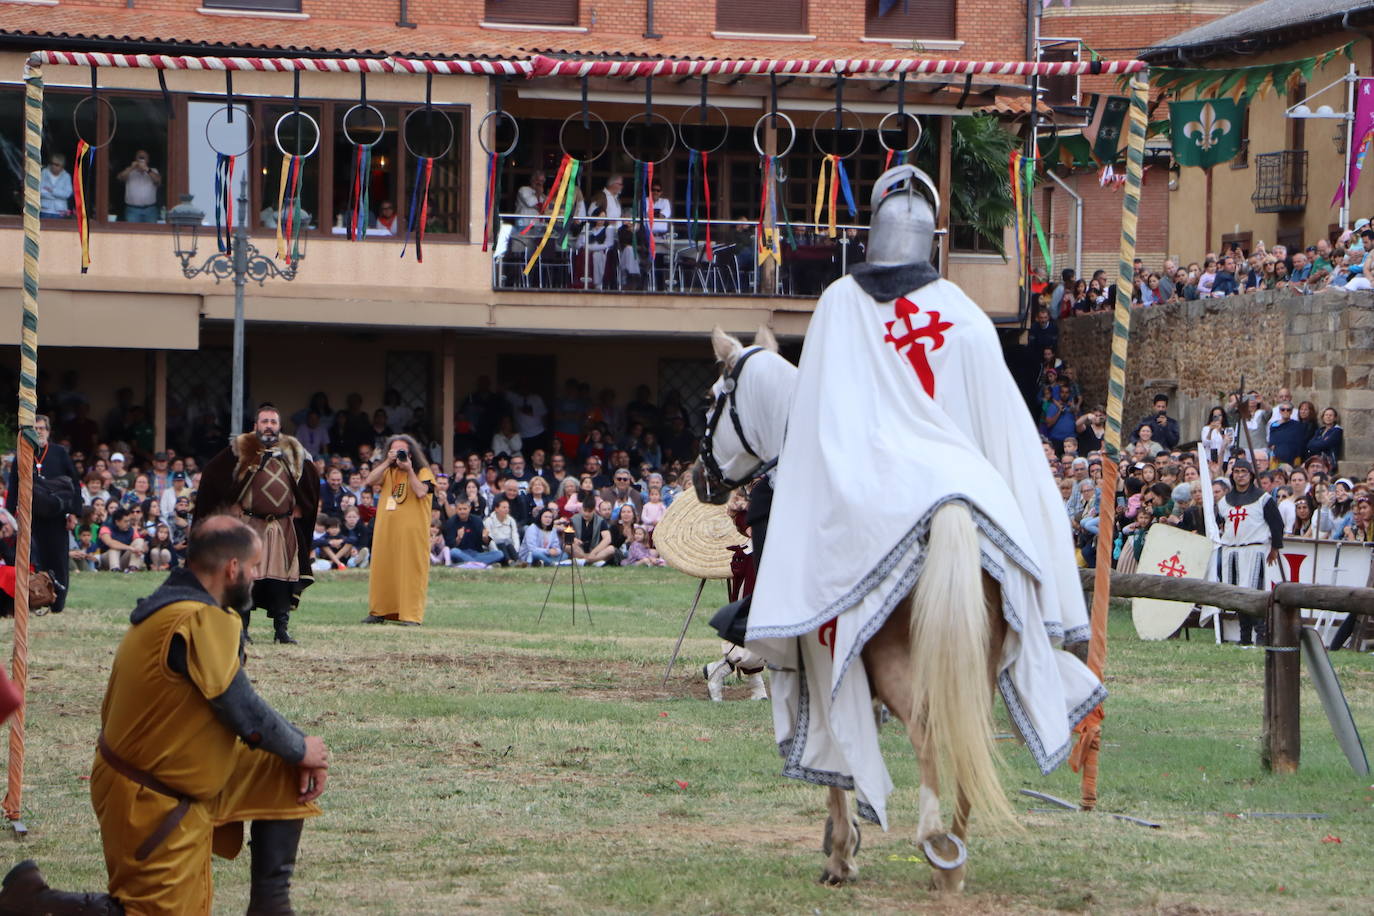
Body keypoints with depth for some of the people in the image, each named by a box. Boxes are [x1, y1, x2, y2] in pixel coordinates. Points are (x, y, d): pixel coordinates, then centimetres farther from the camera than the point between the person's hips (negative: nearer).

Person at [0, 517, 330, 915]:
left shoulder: (178, 605, 4)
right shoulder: (200, 624, -28)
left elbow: (237, 701, 11)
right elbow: (245, 715, -23)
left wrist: (298, 743, 2)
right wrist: (301, 749, -5)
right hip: (154, 803, -10)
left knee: (284, 771, 10)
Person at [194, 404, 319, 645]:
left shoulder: (293, 452, 10)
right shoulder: (241, 449, -1)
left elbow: (312, 479, 24)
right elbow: (211, 475, -2)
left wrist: (299, 507, 13)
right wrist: (230, 505, -4)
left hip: (283, 525, 3)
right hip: (248, 524, -3)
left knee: (282, 577, 1)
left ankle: (282, 630, 5)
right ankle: (241, 629, 2)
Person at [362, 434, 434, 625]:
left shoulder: (423, 472, 1)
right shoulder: (387, 471, 16)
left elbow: (421, 492, -17)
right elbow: (370, 481, -3)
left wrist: (409, 469, -17)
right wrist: (388, 462, -10)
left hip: (411, 532, -5)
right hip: (386, 530, 5)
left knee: (411, 571, -7)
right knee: (383, 569, 6)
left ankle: (411, 614, -8)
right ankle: (379, 612, 14)